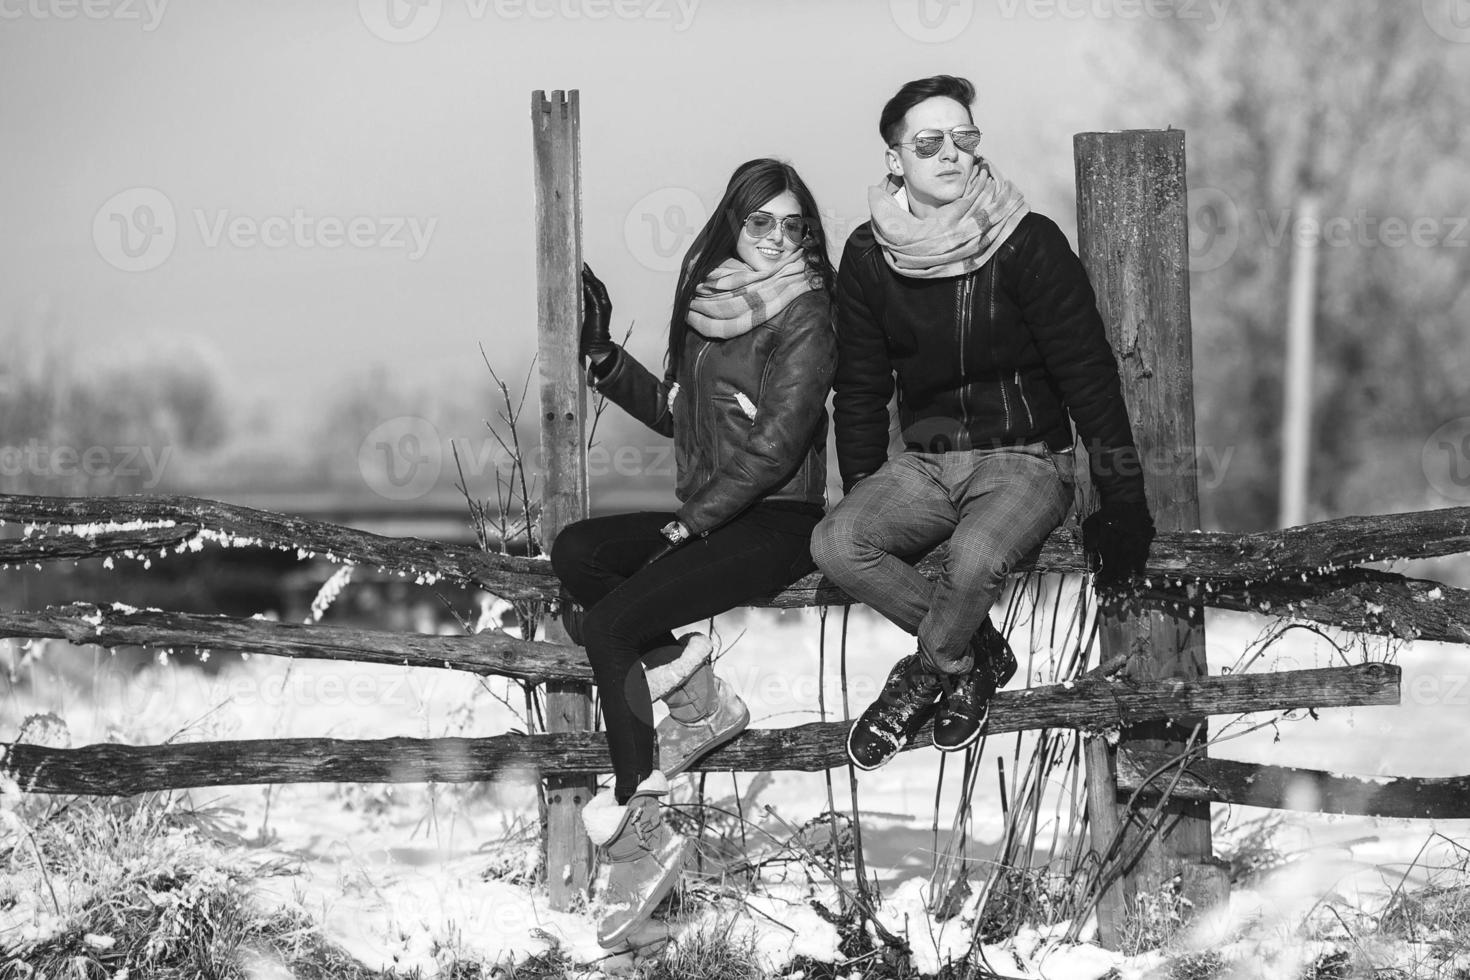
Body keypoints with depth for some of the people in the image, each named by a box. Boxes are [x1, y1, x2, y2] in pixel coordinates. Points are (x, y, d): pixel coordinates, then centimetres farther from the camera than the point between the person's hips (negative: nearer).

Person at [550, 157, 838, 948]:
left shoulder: (805, 317, -10)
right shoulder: (710, 301, 13)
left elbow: (775, 447, -16)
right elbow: (675, 413, 23)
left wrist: (689, 523, -15)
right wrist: (604, 360, 11)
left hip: (778, 523, -8)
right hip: (708, 518, 8)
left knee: (608, 624, -20)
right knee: (575, 552, -12)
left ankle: (638, 832, -15)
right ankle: (698, 699, -8)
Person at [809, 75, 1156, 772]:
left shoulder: (1029, 244, -8)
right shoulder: (869, 256, 3)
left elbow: (1089, 376, -8)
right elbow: (860, 390, 13)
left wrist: (1123, 506, -11)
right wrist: (861, 498, 8)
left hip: (1025, 459, -4)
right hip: (922, 464, 4)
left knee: (975, 556, -36)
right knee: (835, 545, -25)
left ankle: (928, 674, -5)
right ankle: (978, 655, -8)